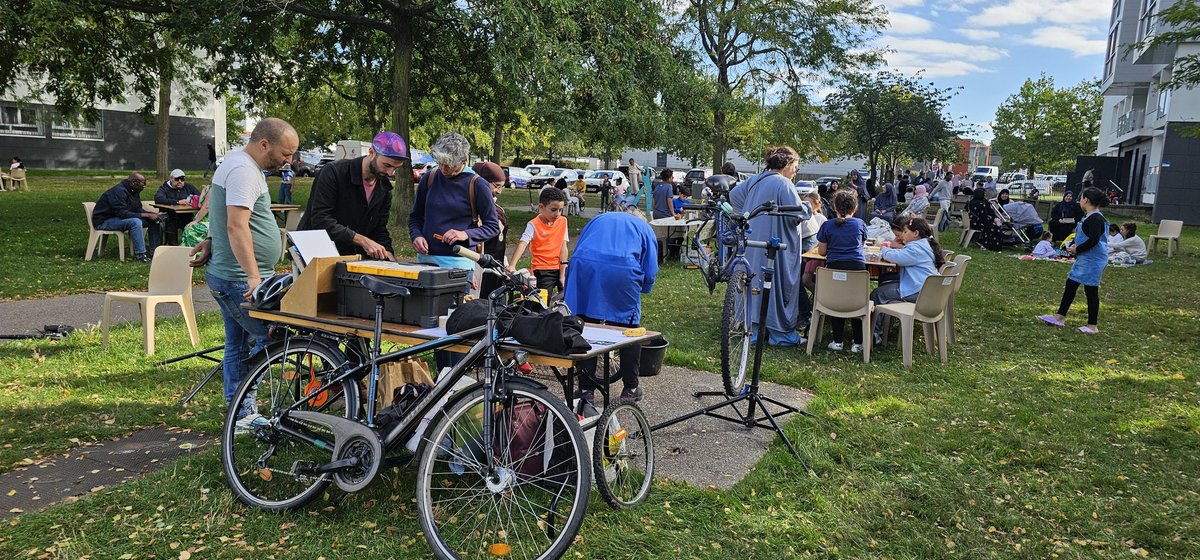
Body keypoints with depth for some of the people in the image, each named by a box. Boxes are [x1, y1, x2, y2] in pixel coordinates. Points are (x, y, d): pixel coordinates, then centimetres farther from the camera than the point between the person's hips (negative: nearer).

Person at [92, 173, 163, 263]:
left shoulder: (133, 191, 4)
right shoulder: (119, 191, -25)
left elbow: (138, 209, 8)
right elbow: (122, 213, -31)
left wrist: (152, 214, -11)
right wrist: (146, 215, -32)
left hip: (119, 218, 9)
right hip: (104, 221, -9)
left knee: (153, 220, -3)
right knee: (135, 222, -35)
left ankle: (154, 250, -1)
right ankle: (139, 254, -31)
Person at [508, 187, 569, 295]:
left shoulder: (562, 221, 3)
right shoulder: (534, 225, -9)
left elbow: (563, 247, 0)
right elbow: (522, 244, -20)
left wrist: (562, 274, -5)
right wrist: (512, 266, -34)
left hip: (560, 269, 4)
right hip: (542, 270, -4)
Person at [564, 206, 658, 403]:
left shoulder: (599, 219, 34)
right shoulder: (645, 227, 26)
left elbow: (577, 252, 28)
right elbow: (650, 271, 16)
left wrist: (567, 291, 36)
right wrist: (639, 291, 33)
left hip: (584, 268, 2)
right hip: (623, 271, -2)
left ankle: (586, 389, 14)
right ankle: (631, 388, 22)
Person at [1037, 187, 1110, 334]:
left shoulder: (1095, 218, -18)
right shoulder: (1089, 216, 13)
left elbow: (1094, 240, -26)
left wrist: (1077, 249, -15)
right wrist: (1075, 247, 8)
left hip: (1093, 260, -11)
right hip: (1084, 259, 11)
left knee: (1091, 291, -2)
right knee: (1070, 285, 13)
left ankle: (1092, 326, 8)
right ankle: (1059, 317, 19)